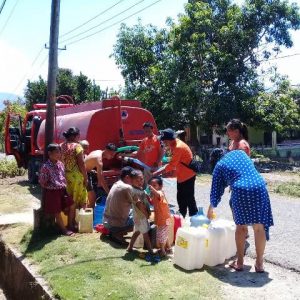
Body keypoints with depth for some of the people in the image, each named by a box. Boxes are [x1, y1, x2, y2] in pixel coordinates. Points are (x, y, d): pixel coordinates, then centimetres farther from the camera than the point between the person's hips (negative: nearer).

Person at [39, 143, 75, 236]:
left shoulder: (61, 164, 3)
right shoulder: (45, 167, -17)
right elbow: (42, 183, -12)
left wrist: (65, 186, 3)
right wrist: (52, 186, -11)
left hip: (62, 190, 7)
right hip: (52, 192, -7)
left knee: (72, 205, 7)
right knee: (57, 212, 4)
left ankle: (70, 224, 25)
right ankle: (63, 229, 19)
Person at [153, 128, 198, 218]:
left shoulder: (179, 147, -25)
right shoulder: (174, 145, 5)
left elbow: (171, 165, -27)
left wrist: (157, 173, -24)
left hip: (188, 176, -10)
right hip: (181, 176, 10)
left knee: (189, 199, -2)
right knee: (180, 198, 17)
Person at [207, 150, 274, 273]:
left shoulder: (219, 166, 14)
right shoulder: (240, 152, 24)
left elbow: (216, 189, 17)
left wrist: (211, 208, 30)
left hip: (241, 191, -3)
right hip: (259, 187, 3)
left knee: (241, 227, 13)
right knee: (259, 227, 10)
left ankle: (239, 262, 21)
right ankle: (259, 263, 18)